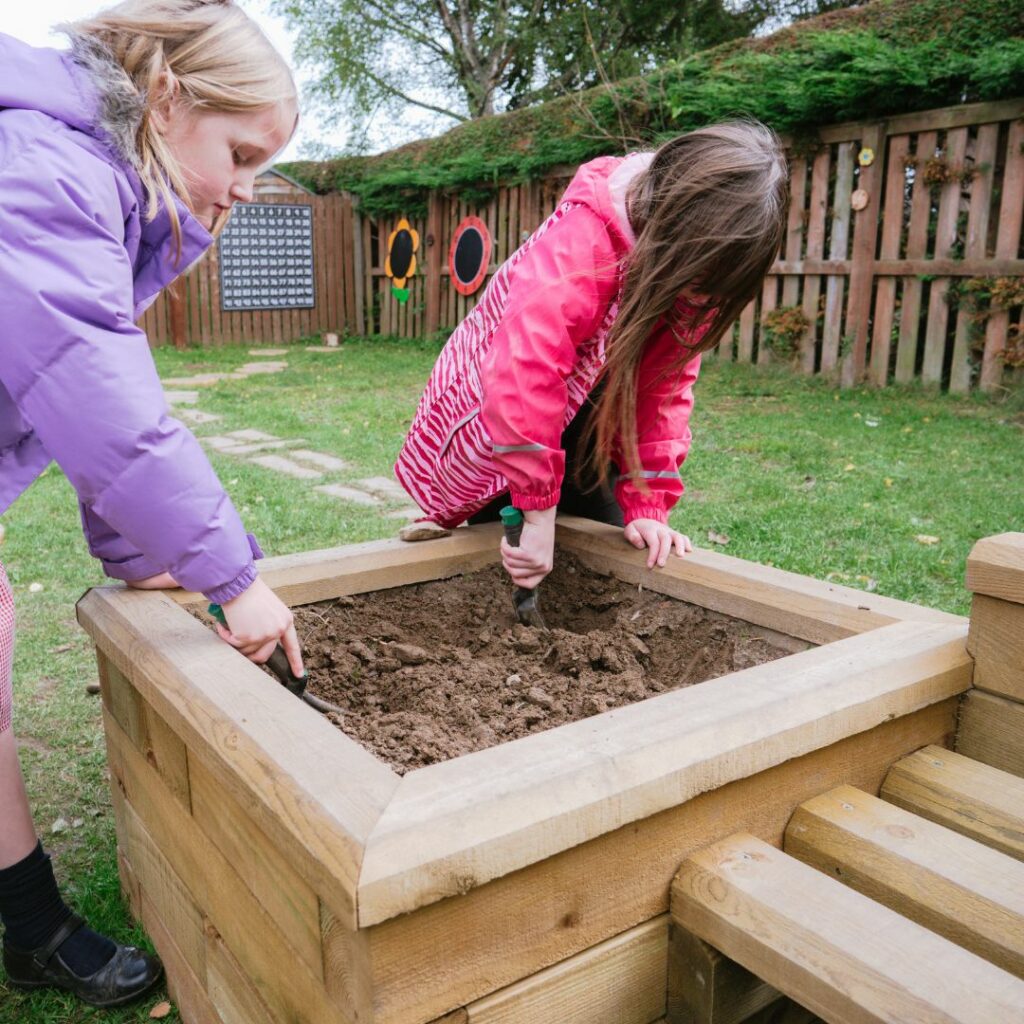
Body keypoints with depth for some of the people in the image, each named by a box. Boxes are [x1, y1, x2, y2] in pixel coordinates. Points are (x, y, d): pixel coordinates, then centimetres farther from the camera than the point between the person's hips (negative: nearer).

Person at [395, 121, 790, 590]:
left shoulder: (691, 266, -13)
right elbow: (524, 380, -43)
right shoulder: (577, 245, -36)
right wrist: (539, 513, -39)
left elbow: (665, 388, -12)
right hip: (491, 424, -5)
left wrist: (647, 506, -19)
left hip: (582, 420, 6)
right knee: (506, 566, -2)